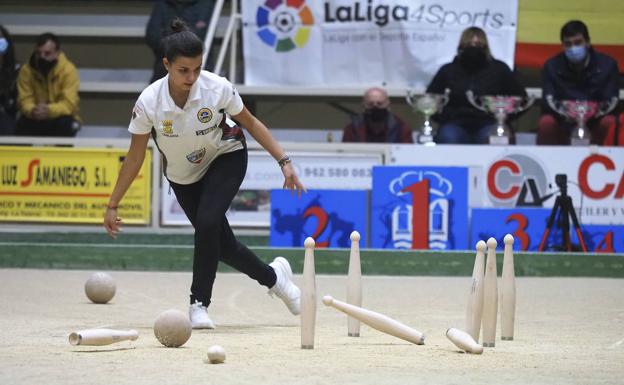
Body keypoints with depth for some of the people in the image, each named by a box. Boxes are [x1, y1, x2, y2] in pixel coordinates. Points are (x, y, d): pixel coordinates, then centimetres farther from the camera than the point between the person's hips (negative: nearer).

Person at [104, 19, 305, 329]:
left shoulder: (218, 88, -27)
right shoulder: (149, 102, -26)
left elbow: (250, 123, -9)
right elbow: (135, 156, -14)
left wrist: (284, 162, -13)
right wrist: (113, 205, -10)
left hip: (226, 158, -2)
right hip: (182, 175, 2)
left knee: (207, 221, -27)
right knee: (222, 244, 3)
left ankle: (199, 304, -13)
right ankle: (273, 276, 33)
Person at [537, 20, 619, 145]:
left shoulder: (607, 65, -5)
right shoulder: (552, 66, -5)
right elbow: (547, 103, -13)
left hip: (594, 123, 0)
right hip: (563, 124, 0)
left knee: (610, 123, -32)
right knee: (546, 122, -31)